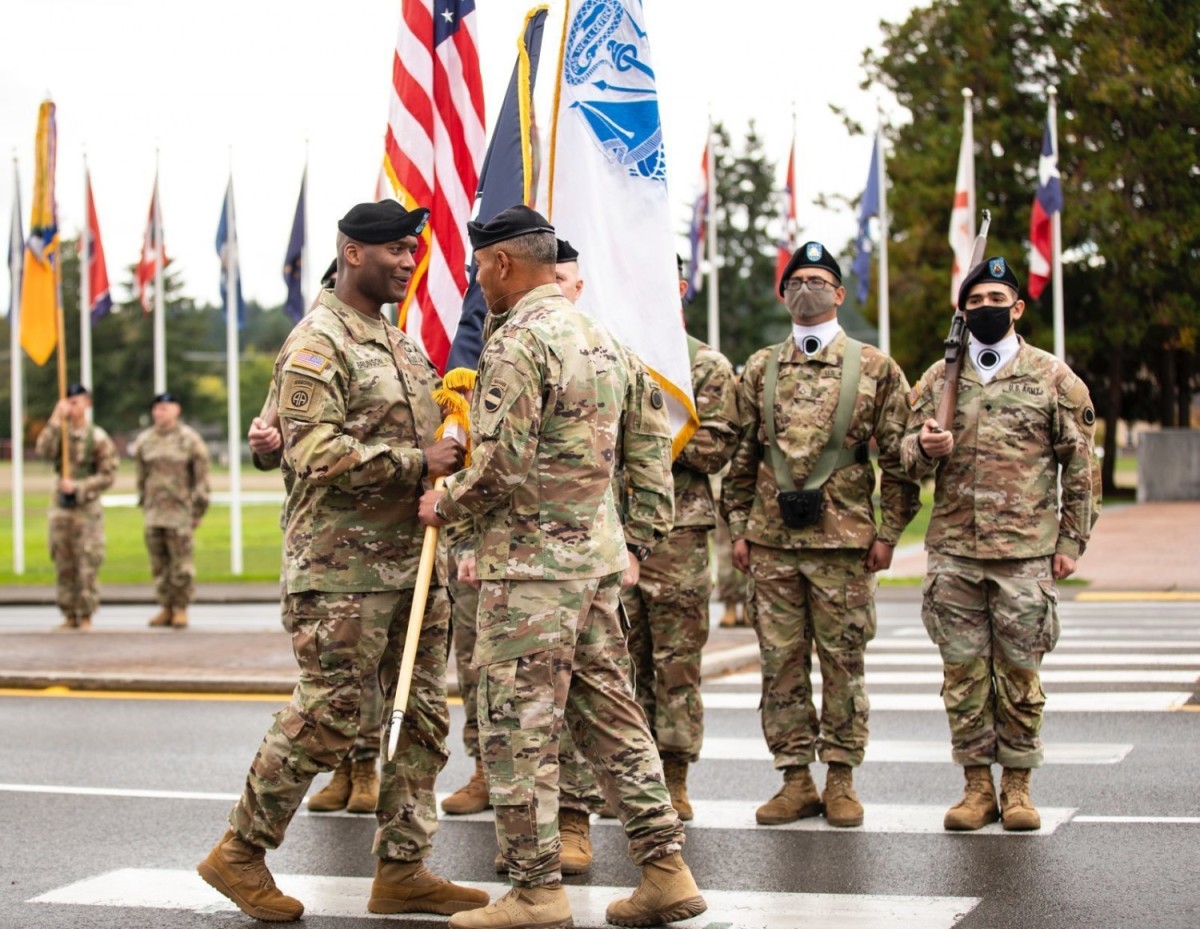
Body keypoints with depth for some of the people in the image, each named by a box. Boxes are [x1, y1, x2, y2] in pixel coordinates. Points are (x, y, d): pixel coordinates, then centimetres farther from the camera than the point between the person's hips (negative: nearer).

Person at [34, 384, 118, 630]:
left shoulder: (98, 438, -4)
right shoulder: (60, 433, 7)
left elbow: (108, 476, -7)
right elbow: (44, 451, -13)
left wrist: (78, 487, -15)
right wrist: (56, 420, -18)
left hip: (86, 508, -4)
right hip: (60, 506, 4)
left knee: (87, 566, -4)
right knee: (63, 565, 6)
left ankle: (86, 617, 3)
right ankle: (69, 616, 14)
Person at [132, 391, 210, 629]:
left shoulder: (190, 439, 0)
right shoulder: (144, 441, 12)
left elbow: (201, 477, 0)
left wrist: (198, 509, -3)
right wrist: (143, 503, 16)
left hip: (180, 511, -4)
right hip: (154, 511, 5)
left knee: (181, 563, -5)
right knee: (159, 563, 6)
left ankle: (181, 609, 2)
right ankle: (166, 607, 14)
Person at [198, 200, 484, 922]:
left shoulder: (403, 343, 18)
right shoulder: (317, 345, -10)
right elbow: (317, 452, -21)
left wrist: (453, 450, 8)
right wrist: (417, 463, -20)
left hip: (414, 560, 9)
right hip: (343, 570, -9)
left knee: (422, 717, 8)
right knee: (324, 720, -5)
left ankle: (403, 869, 16)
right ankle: (241, 853, 10)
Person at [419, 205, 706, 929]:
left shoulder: (519, 341, -14)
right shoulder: (601, 338, 15)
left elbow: (500, 465, -20)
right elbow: (652, 444, 18)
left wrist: (444, 505, -4)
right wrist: (640, 537, 22)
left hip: (531, 564, -9)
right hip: (599, 560, 9)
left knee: (518, 727, -1)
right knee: (610, 714, 12)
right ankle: (666, 870, 13)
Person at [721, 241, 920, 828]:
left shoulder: (874, 369, 4)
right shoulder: (760, 370, 11)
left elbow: (898, 458, 3)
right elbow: (742, 456, 14)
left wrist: (889, 533, -2)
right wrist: (738, 528, 7)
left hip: (844, 540, -2)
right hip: (772, 542, 3)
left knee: (843, 661, 3)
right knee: (780, 661, 4)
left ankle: (841, 780, 12)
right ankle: (795, 780, 12)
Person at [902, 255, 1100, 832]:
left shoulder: (1052, 377, 5)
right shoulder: (938, 379, 10)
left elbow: (1080, 465, 6)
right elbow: (910, 455, 11)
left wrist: (1072, 541, 1)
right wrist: (925, 448, -13)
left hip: (1026, 550, -2)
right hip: (954, 550, 2)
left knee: (1019, 670, 1)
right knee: (963, 670, 4)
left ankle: (1017, 785, 12)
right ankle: (977, 784, 13)